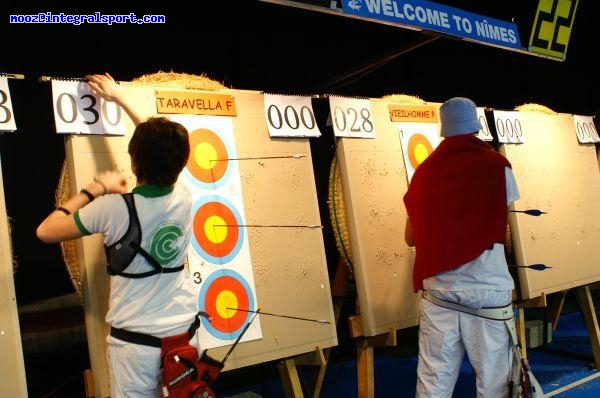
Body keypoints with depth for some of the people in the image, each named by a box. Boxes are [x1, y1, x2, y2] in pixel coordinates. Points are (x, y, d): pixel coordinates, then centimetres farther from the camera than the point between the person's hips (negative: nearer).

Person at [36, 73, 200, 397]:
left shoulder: (115, 208, -20)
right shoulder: (183, 199, -7)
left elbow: (45, 231, -6)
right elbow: (162, 148, 11)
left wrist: (95, 189, 0)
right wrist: (121, 98, 20)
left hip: (136, 342, -4)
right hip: (184, 334, 4)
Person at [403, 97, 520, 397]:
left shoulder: (424, 172, 8)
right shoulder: (498, 166, -1)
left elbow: (410, 238, 12)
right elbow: (502, 229, 2)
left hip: (438, 293, 3)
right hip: (489, 294, -3)